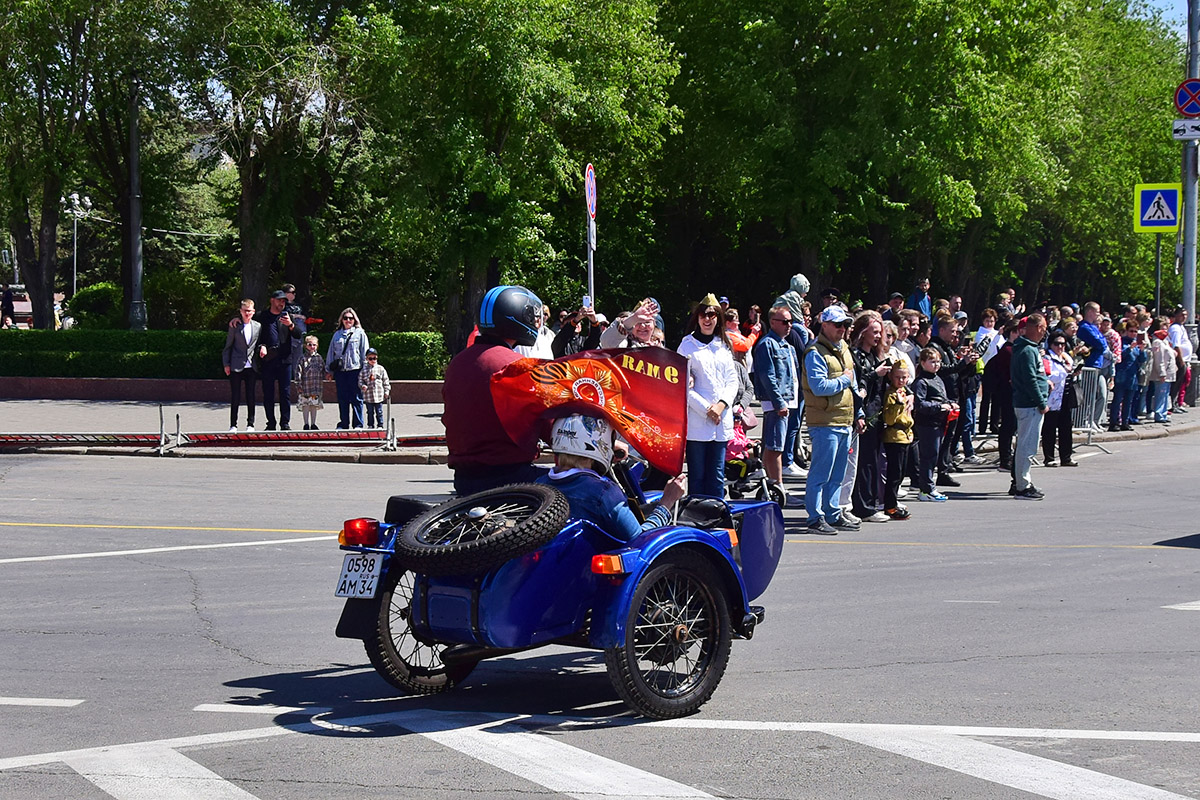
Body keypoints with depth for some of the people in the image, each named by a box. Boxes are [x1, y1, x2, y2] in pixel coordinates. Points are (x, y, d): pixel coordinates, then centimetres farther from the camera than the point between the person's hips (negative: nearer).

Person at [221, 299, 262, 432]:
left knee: (251, 397, 4)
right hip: (236, 367, -2)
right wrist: (226, 364, -1)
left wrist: (262, 347, -4)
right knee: (235, 397, 0)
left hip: (251, 367, 2)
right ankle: (233, 425, 6)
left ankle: (250, 424, 11)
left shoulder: (258, 326, 8)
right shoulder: (235, 326, 1)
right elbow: (228, 346, 4)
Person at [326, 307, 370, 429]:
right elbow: (331, 353, 19)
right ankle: (343, 424, 12)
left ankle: (358, 424, 3)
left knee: (356, 398, -2)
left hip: (355, 370, -3)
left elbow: (365, 352, 3)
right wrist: (329, 370, 14)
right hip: (340, 371, 3)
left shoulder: (360, 333, 6)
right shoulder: (337, 335, 15)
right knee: (342, 399, 6)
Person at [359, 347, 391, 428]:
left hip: (379, 395, 0)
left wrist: (386, 391, 3)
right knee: (370, 412, 8)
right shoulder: (364, 369, 3)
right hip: (368, 395, 0)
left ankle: (380, 425, 12)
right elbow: (360, 380, 7)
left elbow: (385, 381, 7)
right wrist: (362, 386, -12)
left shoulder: (381, 369, 3)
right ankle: (370, 425, 16)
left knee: (379, 412, 4)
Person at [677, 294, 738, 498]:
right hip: (696, 420, -4)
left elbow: (733, 380, 12)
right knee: (697, 475, -2)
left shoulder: (723, 346, 15)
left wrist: (722, 404, -6)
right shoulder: (687, 346, 0)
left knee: (717, 475, 6)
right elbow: (682, 385, -6)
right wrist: (706, 409, -13)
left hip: (722, 419, 4)